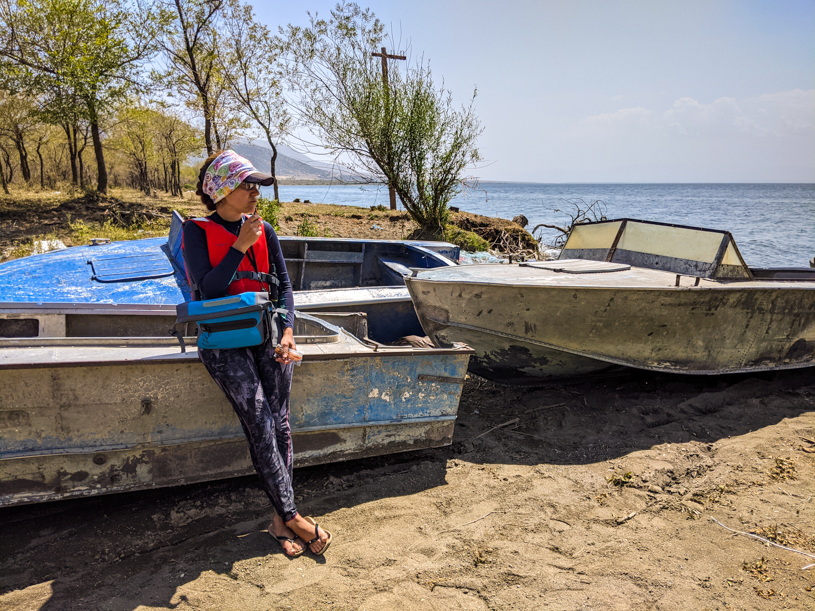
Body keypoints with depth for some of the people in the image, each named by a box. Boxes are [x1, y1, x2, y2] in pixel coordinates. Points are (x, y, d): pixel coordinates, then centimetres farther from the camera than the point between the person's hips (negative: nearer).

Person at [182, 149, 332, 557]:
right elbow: (208, 290, -11)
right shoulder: (197, 232, 0)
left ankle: (280, 519, -1)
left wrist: (287, 331, -5)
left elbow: (282, 284, 10)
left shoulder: (265, 231, 12)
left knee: (278, 421, -7)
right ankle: (292, 515, -9)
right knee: (259, 422, -15)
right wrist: (241, 246, -14)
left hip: (266, 333, 4)